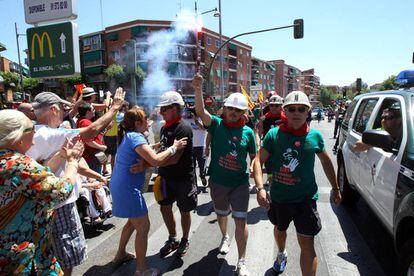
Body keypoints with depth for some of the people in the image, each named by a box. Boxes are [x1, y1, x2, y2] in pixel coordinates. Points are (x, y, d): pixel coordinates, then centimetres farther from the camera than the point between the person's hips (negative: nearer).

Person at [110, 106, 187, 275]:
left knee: (133, 221, 26)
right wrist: (174, 147, -15)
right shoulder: (135, 137, -18)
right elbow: (156, 161, -26)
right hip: (128, 188, -10)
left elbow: (145, 157, 18)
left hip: (121, 186, 10)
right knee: (143, 227, 0)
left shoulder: (129, 136, 13)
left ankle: (121, 254, 41)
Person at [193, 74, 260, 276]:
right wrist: (198, 90, -43)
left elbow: (254, 157, 4)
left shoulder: (248, 132, -4)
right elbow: (200, 112, -26)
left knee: (241, 220, -1)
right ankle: (225, 237, 54)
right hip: (218, 182, 1)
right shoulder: (216, 124, -8)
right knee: (221, 214, 23)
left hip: (240, 183, -1)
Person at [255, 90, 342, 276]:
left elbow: (326, 161, 11)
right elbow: (259, 161, -10)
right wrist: (260, 188, -22)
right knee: (280, 230, 27)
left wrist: (335, 188, 16)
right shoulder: (274, 134, -10)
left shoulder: (315, 136, -5)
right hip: (278, 197, 1)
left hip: (305, 198, -1)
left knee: (307, 243, -3)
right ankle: (281, 255, 58)